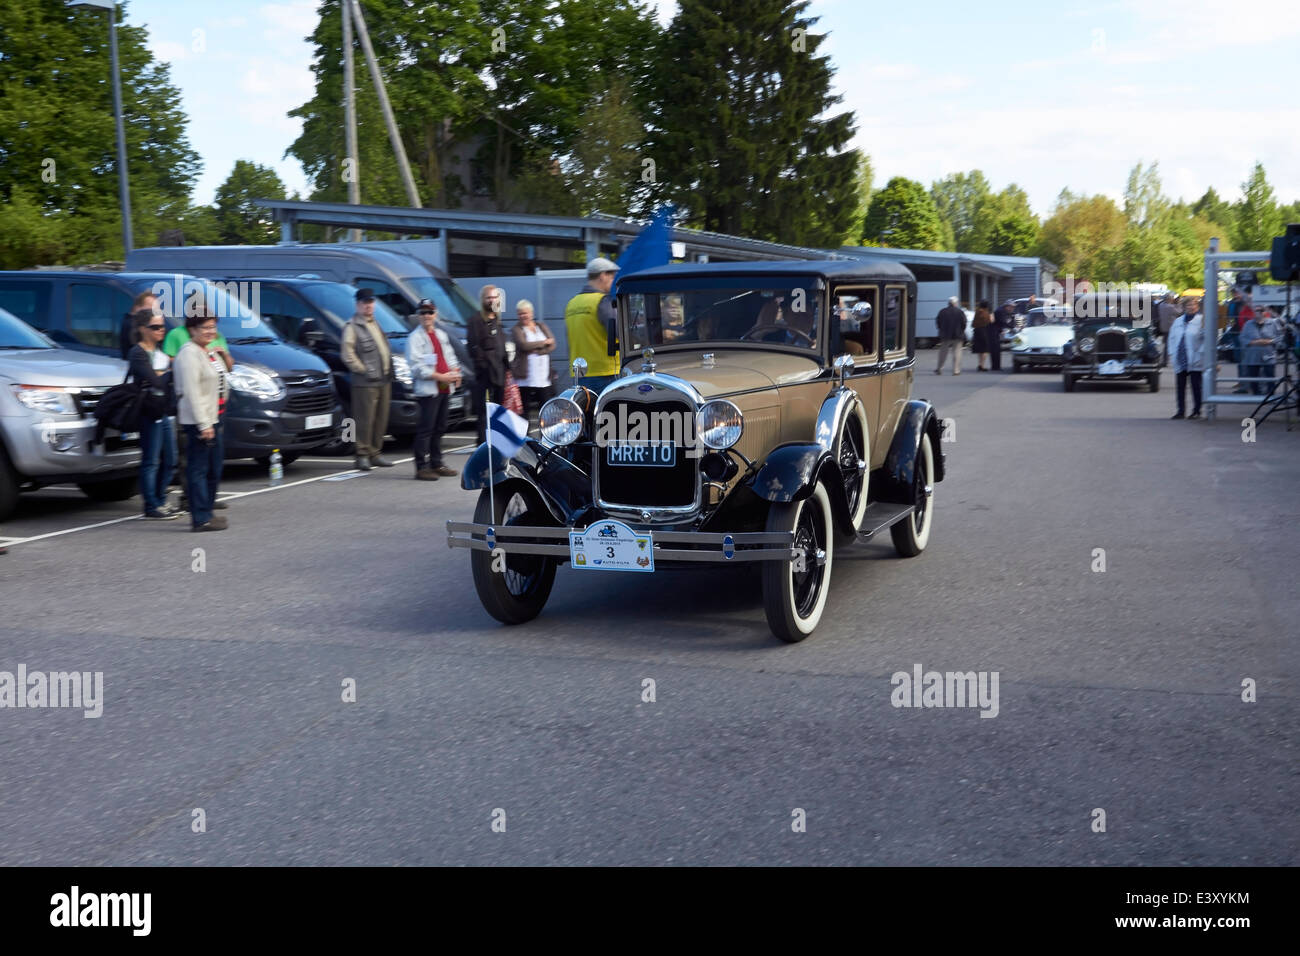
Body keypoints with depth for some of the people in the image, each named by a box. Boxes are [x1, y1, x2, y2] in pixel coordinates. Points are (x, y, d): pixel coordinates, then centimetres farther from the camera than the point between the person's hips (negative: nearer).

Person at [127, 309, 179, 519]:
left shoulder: (160, 350, 18)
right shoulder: (137, 353, -9)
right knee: (151, 461, -5)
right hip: (151, 413, -8)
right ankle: (151, 507, -1)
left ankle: (160, 502, 21)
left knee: (169, 460, 11)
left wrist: (161, 375, -5)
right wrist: (170, 373, -3)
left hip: (167, 412, 8)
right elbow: (156, 382, -18)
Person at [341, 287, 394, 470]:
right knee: (365, 420, -6)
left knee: (381, 420, 10)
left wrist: (389, 369, 15)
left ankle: (375, 453, 19)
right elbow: (347, 354, -13)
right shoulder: (352, 326, -6)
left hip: (384, 380, 8)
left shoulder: (375, 324, 20)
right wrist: (363, 370, -13)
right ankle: (363, 455, 0)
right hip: (365, 383, -8)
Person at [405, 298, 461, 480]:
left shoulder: (441, 335, 18)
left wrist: (455, 373, 2)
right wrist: (440, 377, -19)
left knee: (439, 428, 13)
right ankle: (422, 467, -9)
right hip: (428, 390, -8)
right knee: (425, 429, -10)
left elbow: (450, 357, 23)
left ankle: (436, 464, 20)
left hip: (445, 389, 8)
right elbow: (416, 367, -13)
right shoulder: (415, 338, -5)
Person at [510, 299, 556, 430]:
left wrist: (537, 351, -12)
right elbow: (524, 345, -16)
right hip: (525, 376, -4)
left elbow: (552, 345, 4)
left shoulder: (541, 326, 14)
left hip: (543, 376, 4)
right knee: (525, 409, -3)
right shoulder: (517, 329, 1)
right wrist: (544, 342, -6)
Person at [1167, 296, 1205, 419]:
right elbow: (1172, 338, 15)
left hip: (1194, 361, -5)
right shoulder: (1178, 321, 14)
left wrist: (1200, 353, -12)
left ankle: (1196, 410, 9)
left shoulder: (1201, 320, -3)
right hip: (1180, 360, 5)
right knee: (1180, 386, 7)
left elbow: (1206, 339, -6)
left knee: (1196, 386, 1)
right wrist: (1172, 354, 6)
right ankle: (1180, 410, 13)